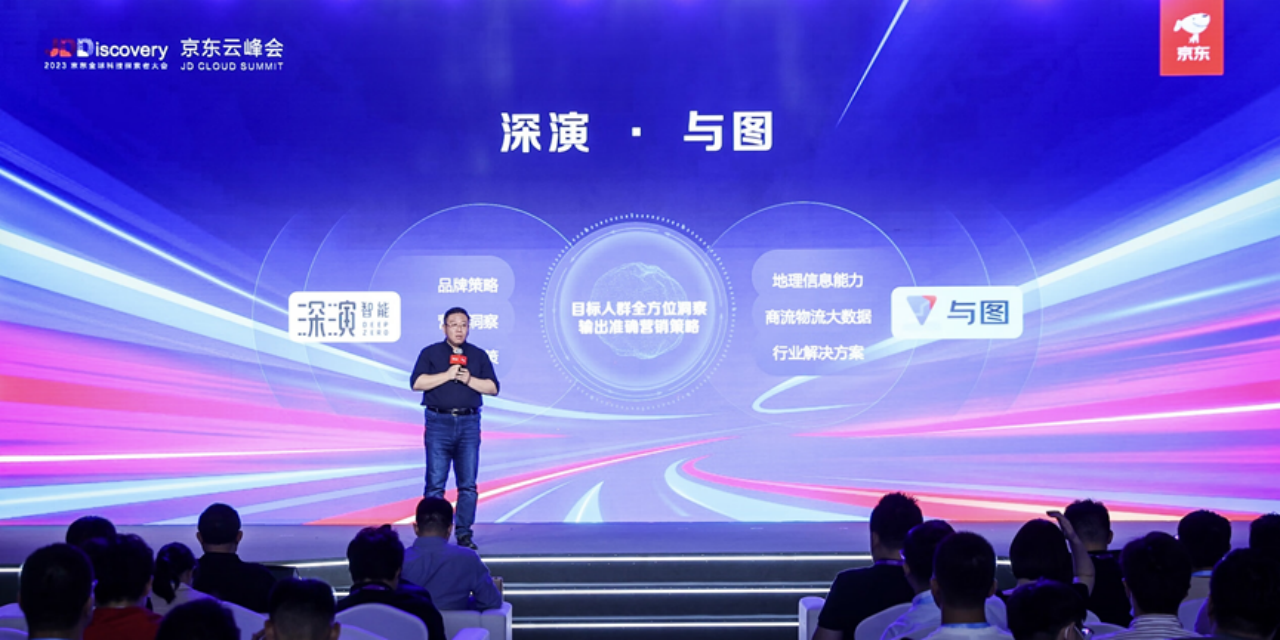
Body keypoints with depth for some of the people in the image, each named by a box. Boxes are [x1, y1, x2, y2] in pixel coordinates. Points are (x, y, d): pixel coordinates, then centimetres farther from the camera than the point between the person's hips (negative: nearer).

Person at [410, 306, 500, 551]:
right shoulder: (430, 353, 6)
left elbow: (493, 387, 5)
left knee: (468, 483, 1)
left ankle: (464, 534, 8)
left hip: (469, 423, 2)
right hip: (438, 423, -2)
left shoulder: (479, 355, 12)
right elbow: (417, 382, -7)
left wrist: (469, 379, -9)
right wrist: (447, 375, -13)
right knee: (435, 483, -3)